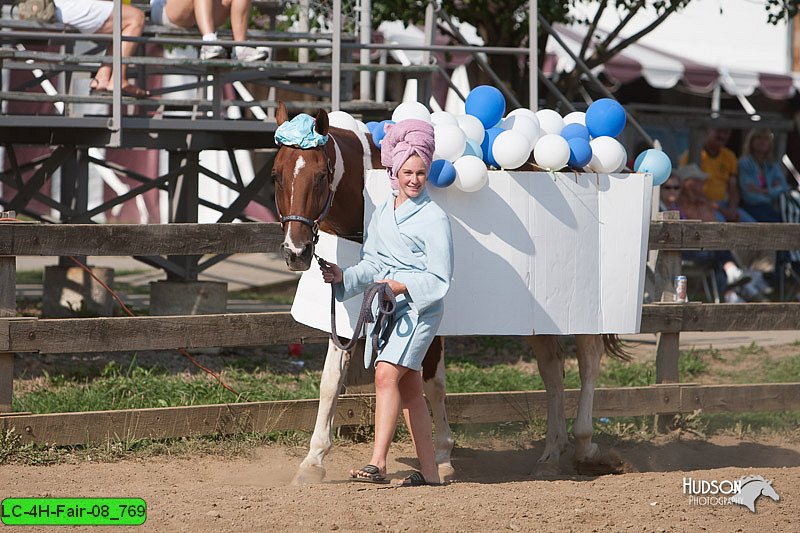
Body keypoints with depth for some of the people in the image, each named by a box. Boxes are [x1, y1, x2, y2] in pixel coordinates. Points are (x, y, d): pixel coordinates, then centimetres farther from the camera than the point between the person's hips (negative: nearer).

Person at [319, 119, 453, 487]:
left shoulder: (433, 218, -7)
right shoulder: (382, 214, 12)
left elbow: (439, 278, -9)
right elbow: (372, 263, 13)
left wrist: (402, 285, -21)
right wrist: (345, 277, -5)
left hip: (419, 308, -7)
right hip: (385, 307, 7)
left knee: (386, 374, -21)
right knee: (409, 387, 10)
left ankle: (377, 463, -28)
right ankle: (429, 471, 16)